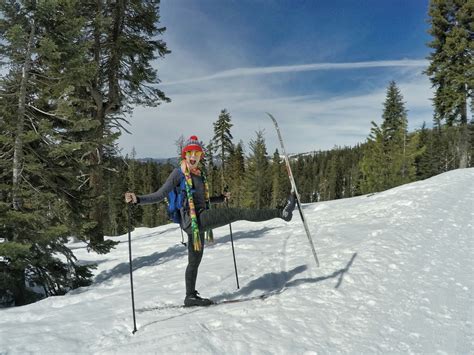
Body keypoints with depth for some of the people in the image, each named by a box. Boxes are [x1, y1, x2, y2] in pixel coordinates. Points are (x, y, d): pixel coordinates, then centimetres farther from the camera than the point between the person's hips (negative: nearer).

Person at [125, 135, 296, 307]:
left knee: (194, 260, 17)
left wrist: (222, 197, 33)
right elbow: (160, 195, -7)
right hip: (192, 220, -9)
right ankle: (281, 212, -16)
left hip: (199, 221, 9)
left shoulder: (199, 175, 18)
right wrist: (137, 199, -21)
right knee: (239, 212, -16)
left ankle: (190, 296, 31)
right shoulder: (179, 173, -4)